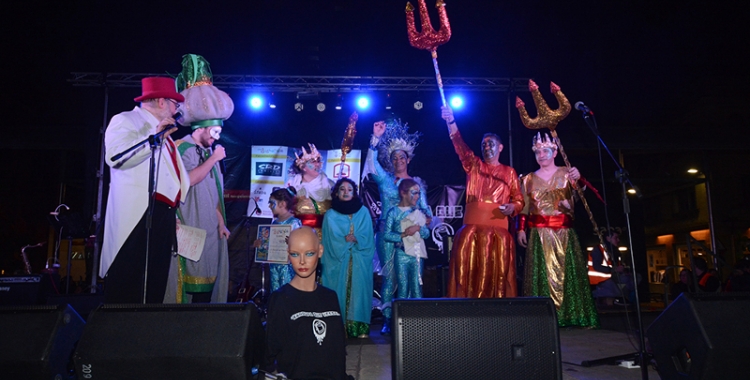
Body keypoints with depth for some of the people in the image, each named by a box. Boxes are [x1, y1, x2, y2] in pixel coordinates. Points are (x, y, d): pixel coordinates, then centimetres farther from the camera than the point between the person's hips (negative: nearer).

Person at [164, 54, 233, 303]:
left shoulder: (208, 152, 17)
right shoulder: (183, 148, -5)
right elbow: (190, 179, -22)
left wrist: (221, 222, 12)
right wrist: (214, 159, -12)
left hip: (209, 229, 7)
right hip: (190, 228, -7)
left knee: (207, 276, 6)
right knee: (191, 277, -7)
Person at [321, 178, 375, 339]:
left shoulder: (363, 212, 10)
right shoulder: (331, 215, 6)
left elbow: (367, 237, 2)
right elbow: (332, 241, -1)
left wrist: (355, 239, -15)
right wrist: (347, 240, -11)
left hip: (359, 260, 1)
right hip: (338, 260, -1)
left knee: (358, 291, -3)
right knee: (339, 292, -3)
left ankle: (360, 327, -2)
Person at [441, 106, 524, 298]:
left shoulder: (509, 172, 13)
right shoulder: (473, 165, 14)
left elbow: (519, 199, 12)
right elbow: (460, 145, 0)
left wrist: (513, 207, -11)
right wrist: (451, 121, -14)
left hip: (498, 230, 0)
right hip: (472, 227, 1)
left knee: (498, 274, 0)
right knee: (469, 272, -2)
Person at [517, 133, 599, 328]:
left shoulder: (566, 173, 6)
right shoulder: (528, 179, 11)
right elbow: (524, 207, 9)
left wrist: (578, 178, -33)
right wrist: (521, 229, 0)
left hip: (564, 233, -1)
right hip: (539, 234, 1)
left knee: (568, 273, -1)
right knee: (542, 275, -2)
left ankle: (573, 314, 5)